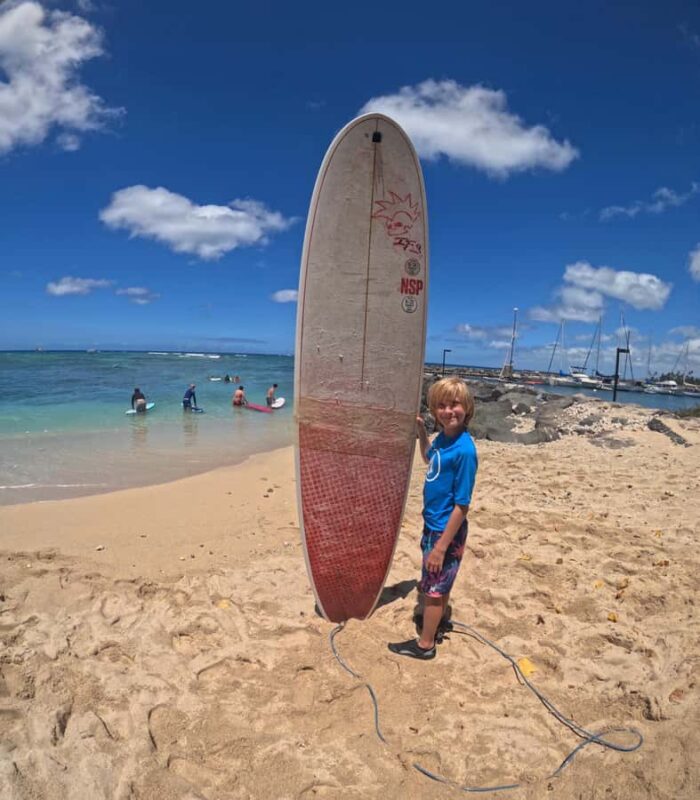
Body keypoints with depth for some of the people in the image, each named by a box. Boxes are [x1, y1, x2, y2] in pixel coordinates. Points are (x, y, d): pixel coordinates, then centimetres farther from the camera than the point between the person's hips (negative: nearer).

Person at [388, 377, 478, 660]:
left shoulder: (464, 449, -28)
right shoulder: (443, 437, -5)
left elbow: (462, 506, -25)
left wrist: (441, 546, -22)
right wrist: (421, 432, 10)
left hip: (446, 531, -7)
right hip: (433, 525, 8)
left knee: (434, 587, 10)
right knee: (438, 582, 27)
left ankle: (425, 644, 29)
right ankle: (439, 620, 50)